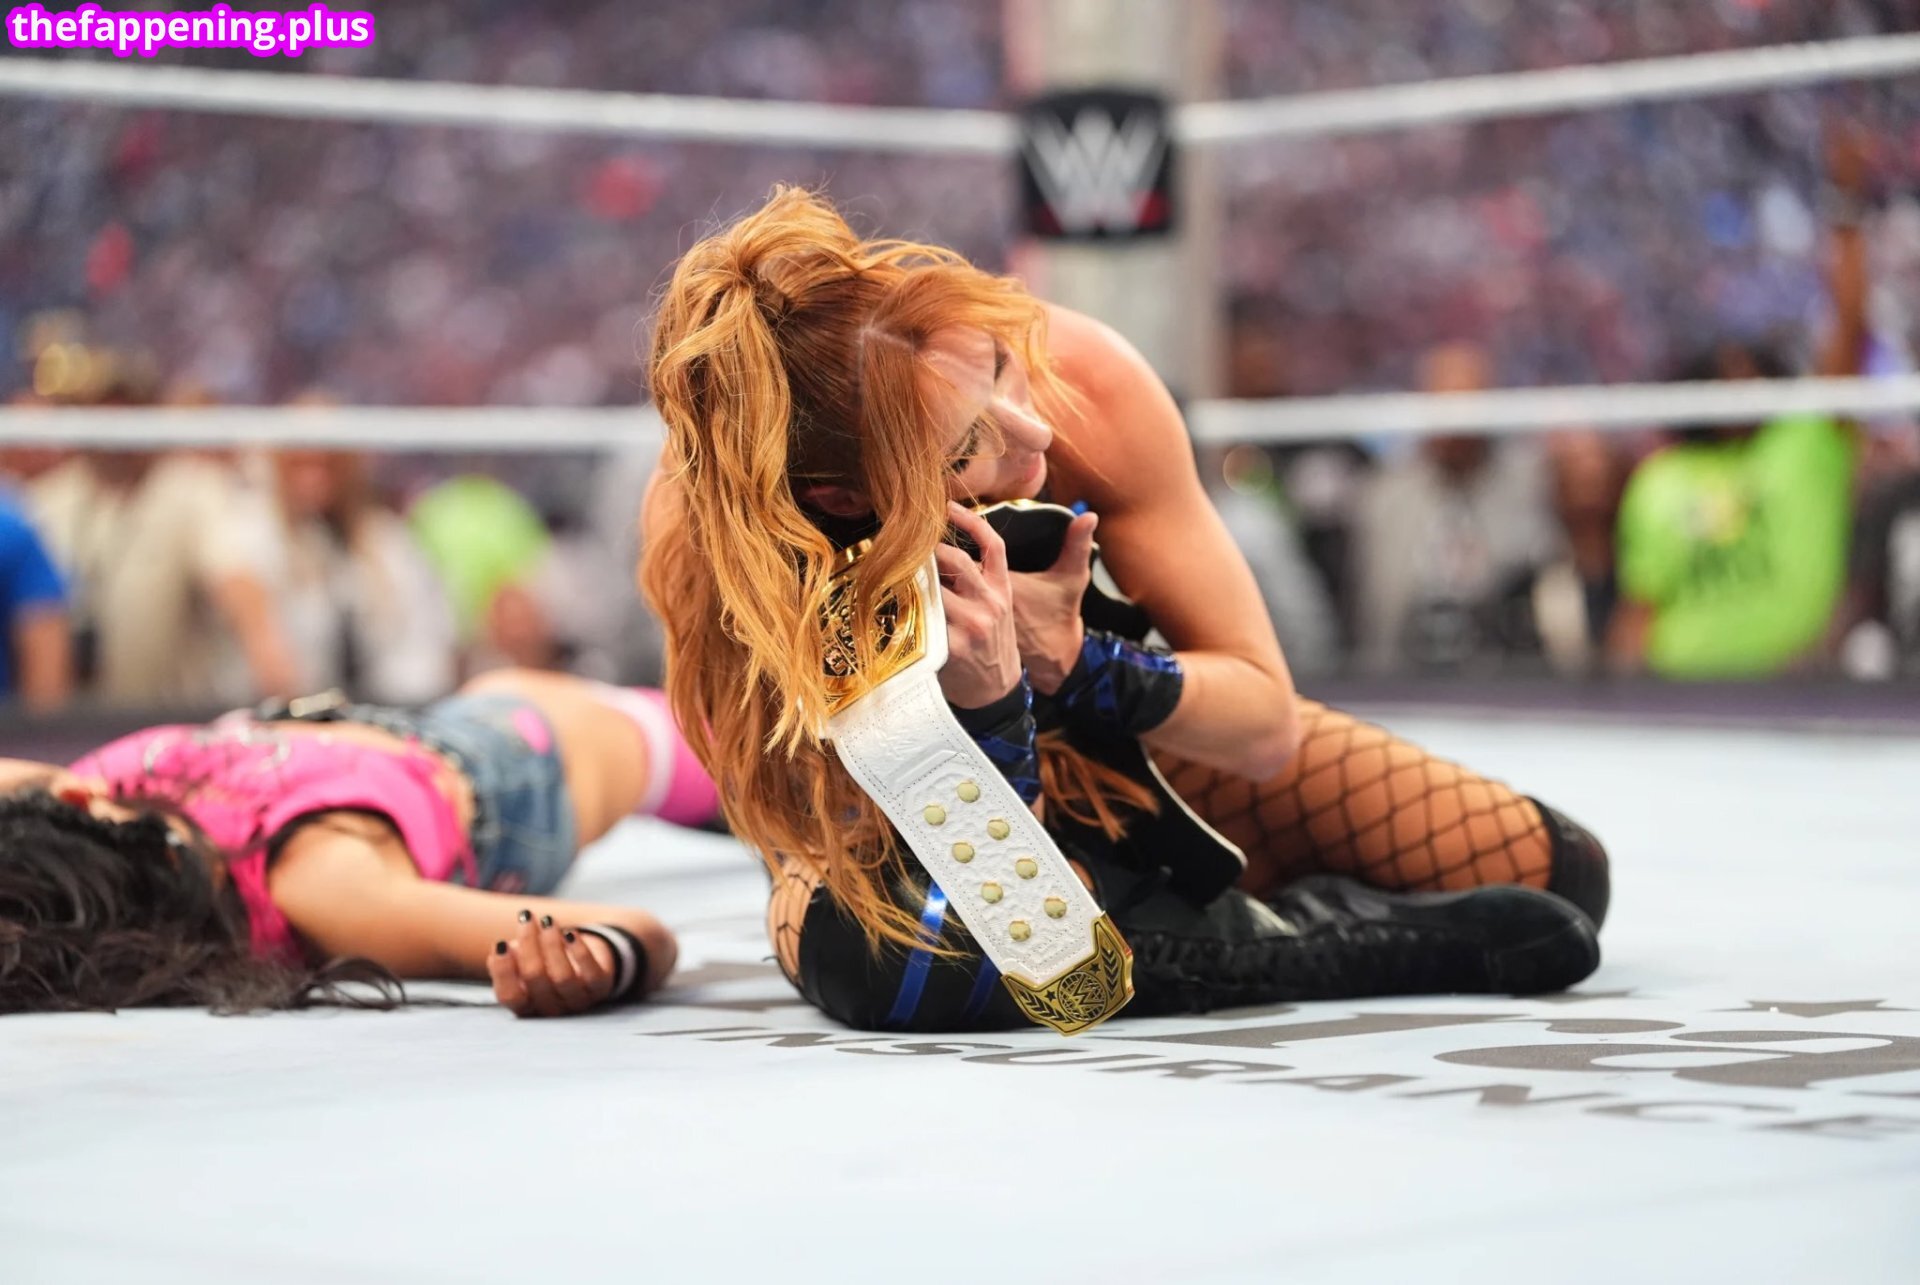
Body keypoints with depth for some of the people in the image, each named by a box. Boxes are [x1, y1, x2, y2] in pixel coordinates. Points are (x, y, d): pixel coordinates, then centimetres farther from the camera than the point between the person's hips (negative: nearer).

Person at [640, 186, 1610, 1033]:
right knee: (877, 965, -42)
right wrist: (987, 697, -51)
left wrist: (1069, 661, -36)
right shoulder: (703, 543, -37)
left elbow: (1268, 722, -18)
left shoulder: (1087, 385, -32)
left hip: (1114, 729, 3)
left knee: (1554, 876, -3)